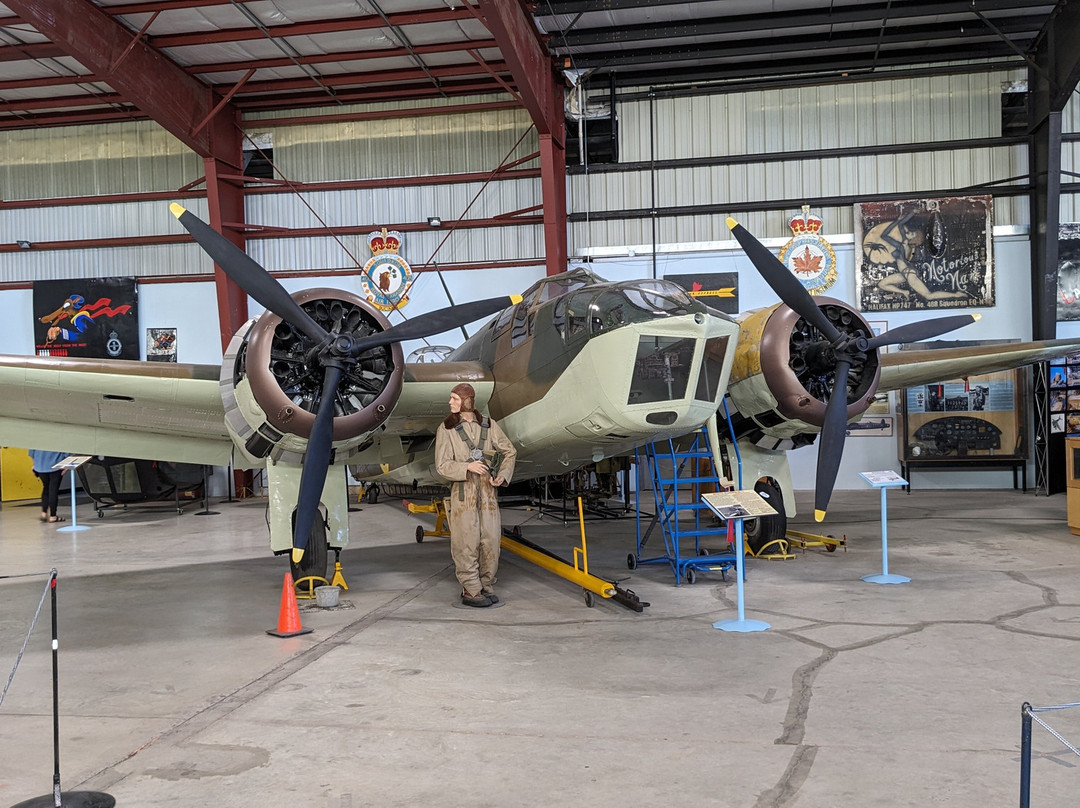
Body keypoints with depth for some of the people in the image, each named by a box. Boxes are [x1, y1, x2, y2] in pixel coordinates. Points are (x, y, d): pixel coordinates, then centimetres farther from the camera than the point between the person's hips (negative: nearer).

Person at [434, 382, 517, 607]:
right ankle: (470, 591, 3)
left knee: (491, 539, 3)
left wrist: (502, 476, 2)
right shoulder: (446, 429, 1)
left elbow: (509, 451, 16)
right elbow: (442, 465, -4)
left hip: (488, 490, 3)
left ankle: (487, 587, 15)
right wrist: (468, 466, -19)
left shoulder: (488, 426, 8)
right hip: (463, 490, -3)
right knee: (467, 541, -4)